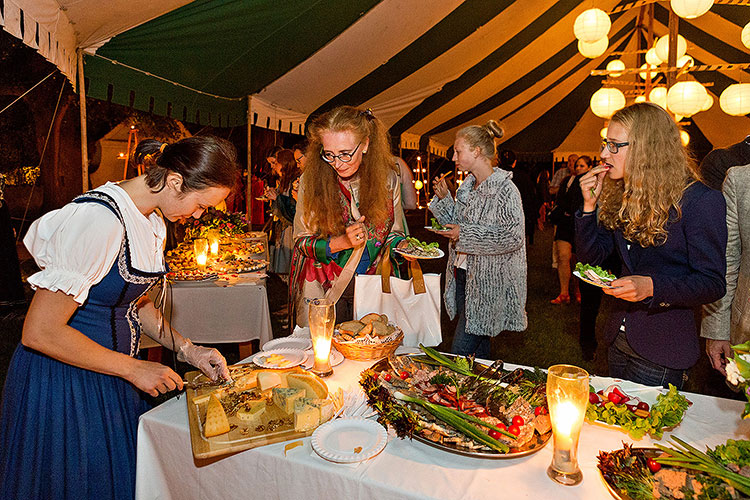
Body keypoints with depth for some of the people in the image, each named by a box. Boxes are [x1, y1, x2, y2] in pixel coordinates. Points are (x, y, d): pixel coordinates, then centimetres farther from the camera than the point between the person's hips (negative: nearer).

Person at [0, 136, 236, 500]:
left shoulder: (150, 218, 1)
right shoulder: (100, 220, -28)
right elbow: (40, 332, -26)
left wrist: (186, 349, 2)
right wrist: (133, 368, -19)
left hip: (110, 374, 8)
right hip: (65, 384, -8)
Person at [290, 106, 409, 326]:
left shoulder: (388, 179, -5)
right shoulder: (311, 180, -11)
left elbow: (392, 233, 6)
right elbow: (301, 241, -6)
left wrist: (402, 246, -17)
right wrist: (341, 242, -22)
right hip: (323, 289, -1)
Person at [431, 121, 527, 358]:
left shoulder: (505, 189, -16)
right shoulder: (467, 186, 11)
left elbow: (513, 236, -24)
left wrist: (465, 234, -22)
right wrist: (444, 198, 5)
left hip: (487, 283, -8)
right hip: (463, 276, 8)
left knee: (460, 353, -6)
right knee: (478, 346, 19)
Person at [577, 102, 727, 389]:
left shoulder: (701, 201, -15)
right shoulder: (620, 197, 4)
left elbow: (712, 284, -16)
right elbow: (591, 257, 3)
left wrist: (652, 287, -31)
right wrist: (589, 205, -8)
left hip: (662, 348, -6)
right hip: (620, 339, 7)